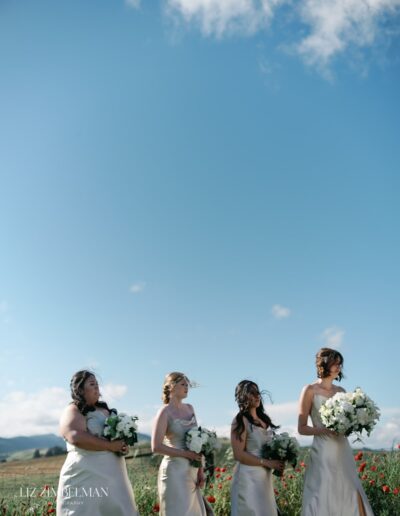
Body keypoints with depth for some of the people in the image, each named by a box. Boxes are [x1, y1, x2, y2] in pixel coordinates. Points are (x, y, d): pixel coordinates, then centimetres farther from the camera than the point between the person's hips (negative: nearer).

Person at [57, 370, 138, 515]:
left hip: (112, 477, 7)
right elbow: (77, 438, -24)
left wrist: (122, 444, 4)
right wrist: (110, 446, -19)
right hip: (86, 479, -7)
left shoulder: (104, 409, 16)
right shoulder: (73, 411, -7)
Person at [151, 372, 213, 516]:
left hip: (191, 471, 7)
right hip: (175, 471, -7)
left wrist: (200, 471, 6)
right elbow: (156, 447, -16)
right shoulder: (165, 412, -10)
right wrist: (186, 453, -14)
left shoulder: (189, 409, 10)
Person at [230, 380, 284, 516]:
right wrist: (267, 463, -17)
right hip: (248, 477, -7)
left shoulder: (263, 418, 11)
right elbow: (239, 454, -18)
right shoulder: (241, 420, -11)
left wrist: (277, 461, 2)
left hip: (265, 477, 7)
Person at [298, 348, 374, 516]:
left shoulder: (341, 391, 11)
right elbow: (302, 428, -5)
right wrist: (324, 429, -20)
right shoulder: (310, 390, -4)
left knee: (351, 500, 5)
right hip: (323, 453, -5)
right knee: (324, 502, -2)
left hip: (343, 452, 5)